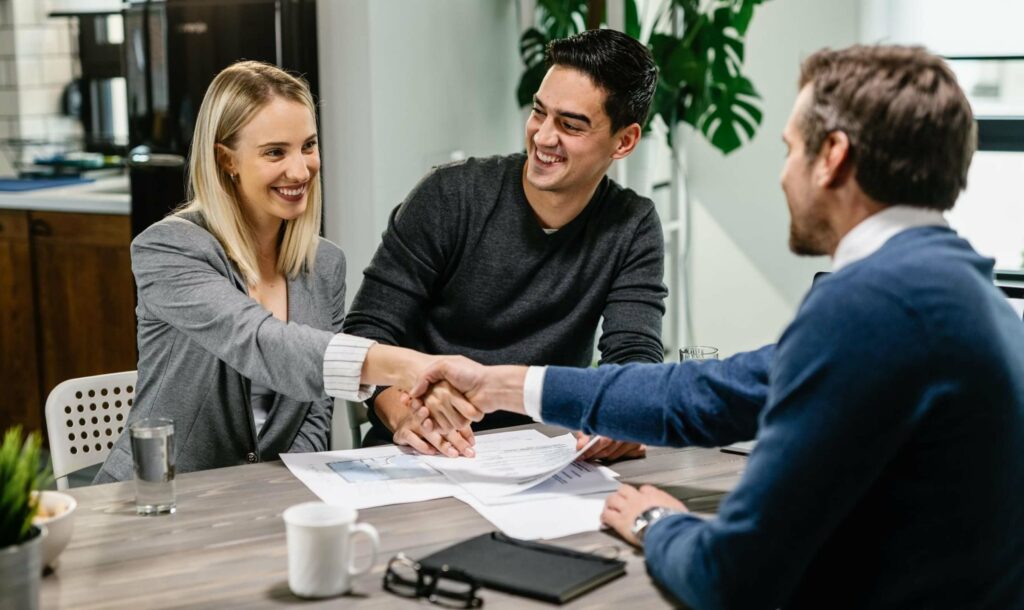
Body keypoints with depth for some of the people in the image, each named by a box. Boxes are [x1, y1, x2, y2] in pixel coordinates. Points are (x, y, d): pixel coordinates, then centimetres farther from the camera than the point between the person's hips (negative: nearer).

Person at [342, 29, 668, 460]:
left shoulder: (632, 230, -1)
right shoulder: (449, 197, -8)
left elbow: (635, 357, -9)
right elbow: (368, 332, -10)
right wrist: (404, 415, -31)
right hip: (420, 455, -2)